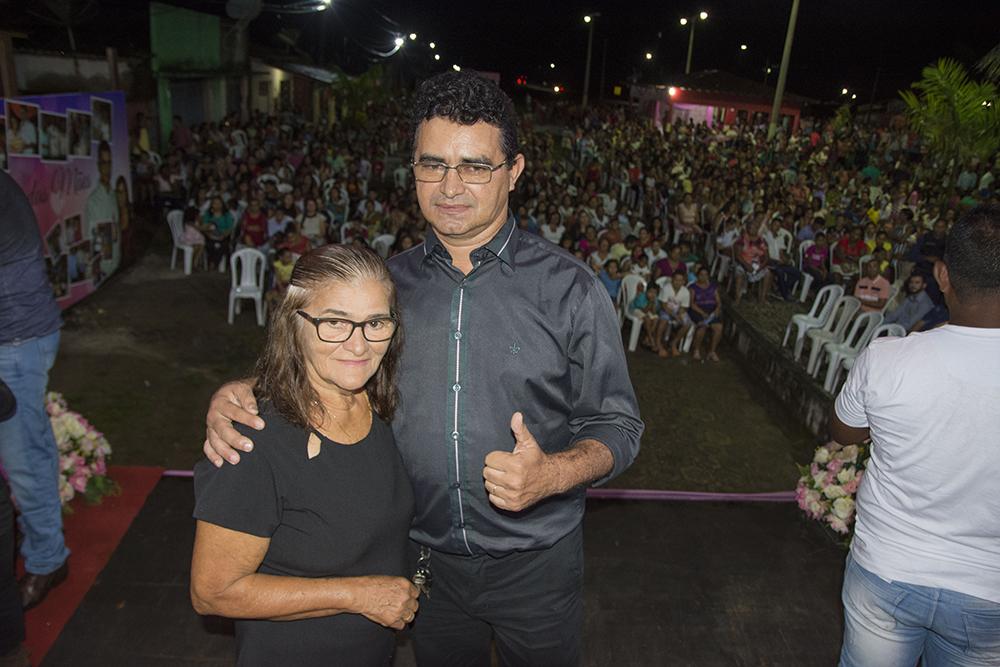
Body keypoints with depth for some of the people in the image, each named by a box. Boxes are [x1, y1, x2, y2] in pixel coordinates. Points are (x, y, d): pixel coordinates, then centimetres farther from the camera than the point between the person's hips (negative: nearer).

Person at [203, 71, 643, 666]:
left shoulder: (569, 288, -14)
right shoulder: (389, 282, -4)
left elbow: (617, 425, -9)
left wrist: (553, 474, -29)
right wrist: (235, 394, -13)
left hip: (535, 565, -2)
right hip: (426, 559, 3)